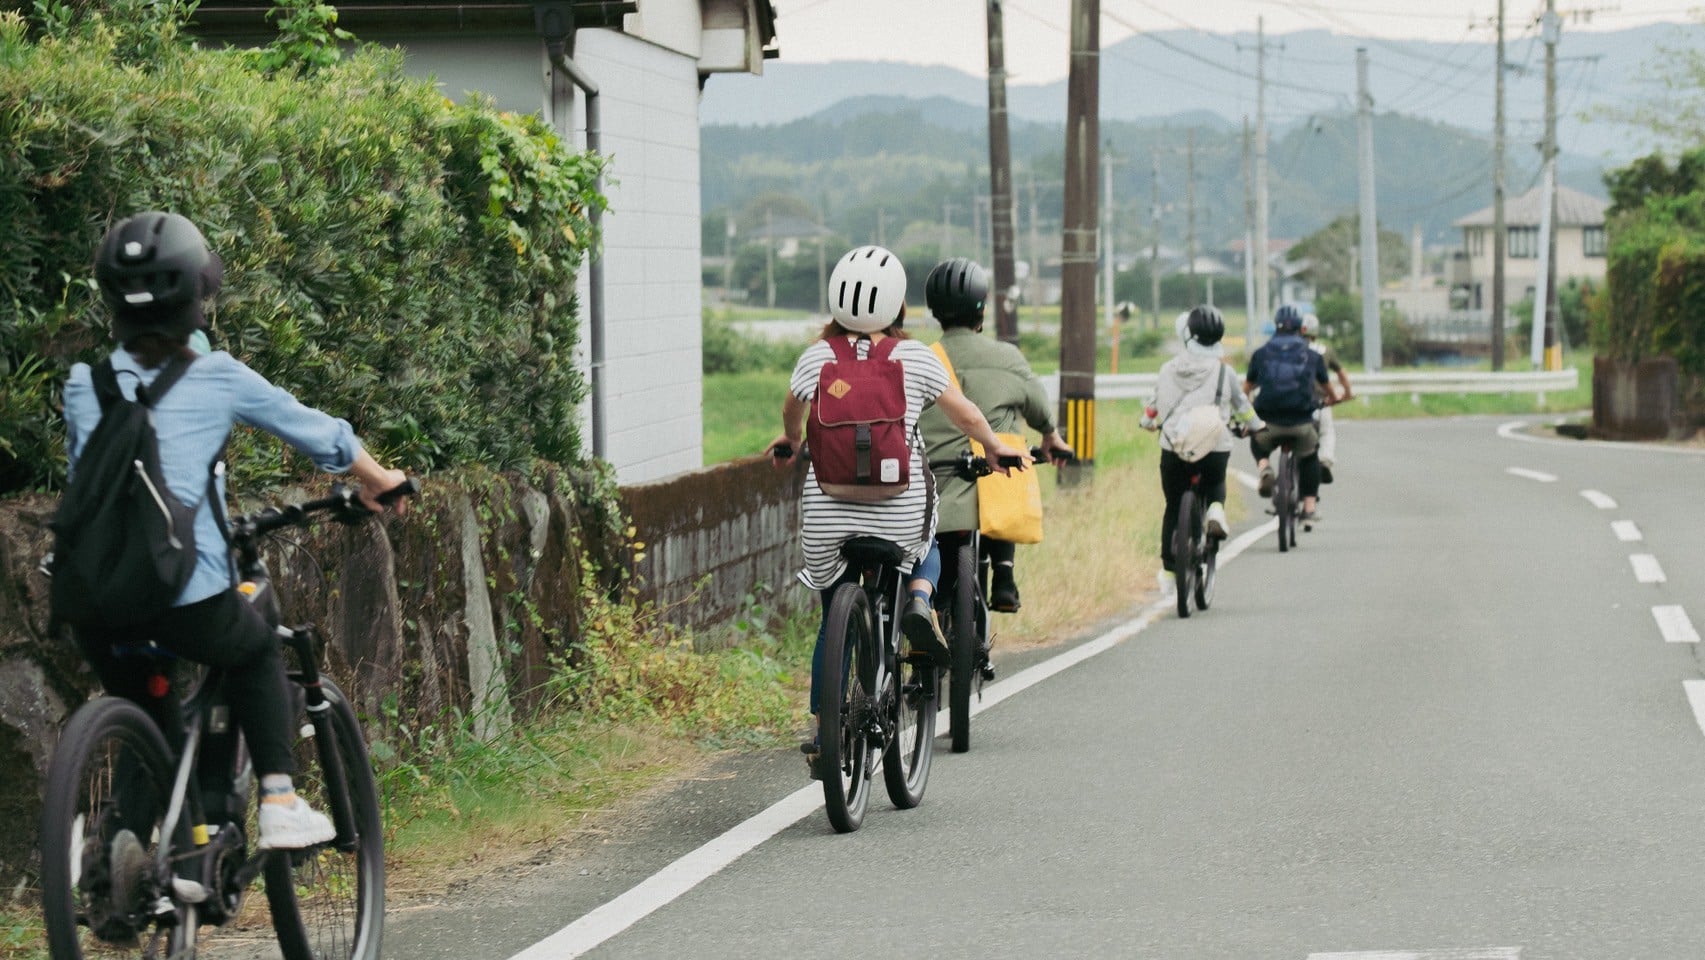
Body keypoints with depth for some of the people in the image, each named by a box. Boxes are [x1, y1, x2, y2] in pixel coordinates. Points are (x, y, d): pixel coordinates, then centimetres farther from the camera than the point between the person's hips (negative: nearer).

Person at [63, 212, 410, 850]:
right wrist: (378, 481, 35)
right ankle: (280, 803, 14)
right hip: (187, 598, -2)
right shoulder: (218, 378, 5)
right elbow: (317, 433, 17)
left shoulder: (84, 388, 12)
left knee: (133, 700, 28)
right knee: (256, 655, 27)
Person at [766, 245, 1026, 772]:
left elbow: (791, 409, 20)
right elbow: (967, 415, 7)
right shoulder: (915, 356, -1)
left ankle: (823, 735, 18)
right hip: (901, 508, -1)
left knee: (833, 620, 17)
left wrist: (790, 441, 43)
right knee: (926, 547, 34)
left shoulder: (817, 357, 1)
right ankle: (920, 602, 2)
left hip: (828, 511, 1)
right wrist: (996, 448, 28)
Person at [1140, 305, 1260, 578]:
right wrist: (1254, 425, 33)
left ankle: (1169, 564, 19)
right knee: (1215, 483, 30)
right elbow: (1241, 404, 13)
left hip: (1173, 447, 1)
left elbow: (1153, 404, 16)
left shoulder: (1170, 368, 3)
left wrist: (1148, 422, 39)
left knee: (1173, 505, 16)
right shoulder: (1224, 370, -2)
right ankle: (1216, 509, -3)